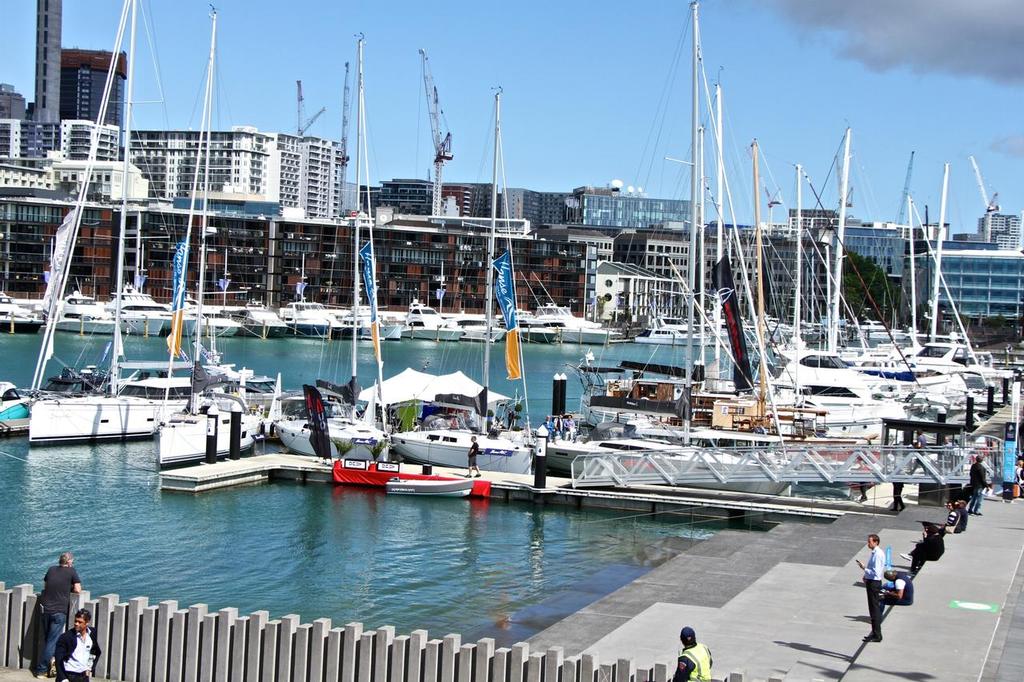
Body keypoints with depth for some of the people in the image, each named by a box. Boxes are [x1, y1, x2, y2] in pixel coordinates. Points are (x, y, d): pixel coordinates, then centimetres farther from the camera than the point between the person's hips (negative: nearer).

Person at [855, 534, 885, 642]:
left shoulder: (878, 555, -21)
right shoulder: (874, 553, 9)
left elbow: (876, 573, -24)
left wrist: (864, 568, -22)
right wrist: (866, 576, 12)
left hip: (874, 583, -10)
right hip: (871, 582, 10)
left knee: (875, 609, -2)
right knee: (873, 609, 17)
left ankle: (877, 635, 4)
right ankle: (875, 633, 27)